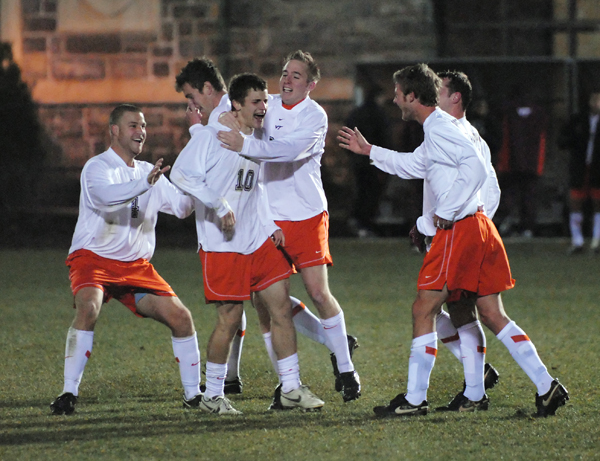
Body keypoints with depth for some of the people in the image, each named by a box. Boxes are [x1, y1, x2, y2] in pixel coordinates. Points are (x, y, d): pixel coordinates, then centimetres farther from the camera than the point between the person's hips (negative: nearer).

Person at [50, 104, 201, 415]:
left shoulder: (148, 171, 14)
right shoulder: (97, 167, -8)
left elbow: (181, 207, 10)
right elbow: (106, 195, -31)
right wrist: (144, 184, -47)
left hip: (135, 265, 6)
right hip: (92, 258, -6)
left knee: (180, 317, -5)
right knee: (88, 308, -33)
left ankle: (193, 393, 9)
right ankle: (69, 393, -30)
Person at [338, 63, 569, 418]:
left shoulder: (440, 128, -11)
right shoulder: (438, 128, 20)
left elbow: (476, 168, -23)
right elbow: (414, 165, 38)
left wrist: (446, 212, -19)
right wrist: (369, 150, 43)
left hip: (459, 229, -10)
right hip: (479, 226, 10)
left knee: (424, 309, -3)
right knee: (493, 315, 7)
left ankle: (415, 399, 0)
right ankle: (546, 386, 1)